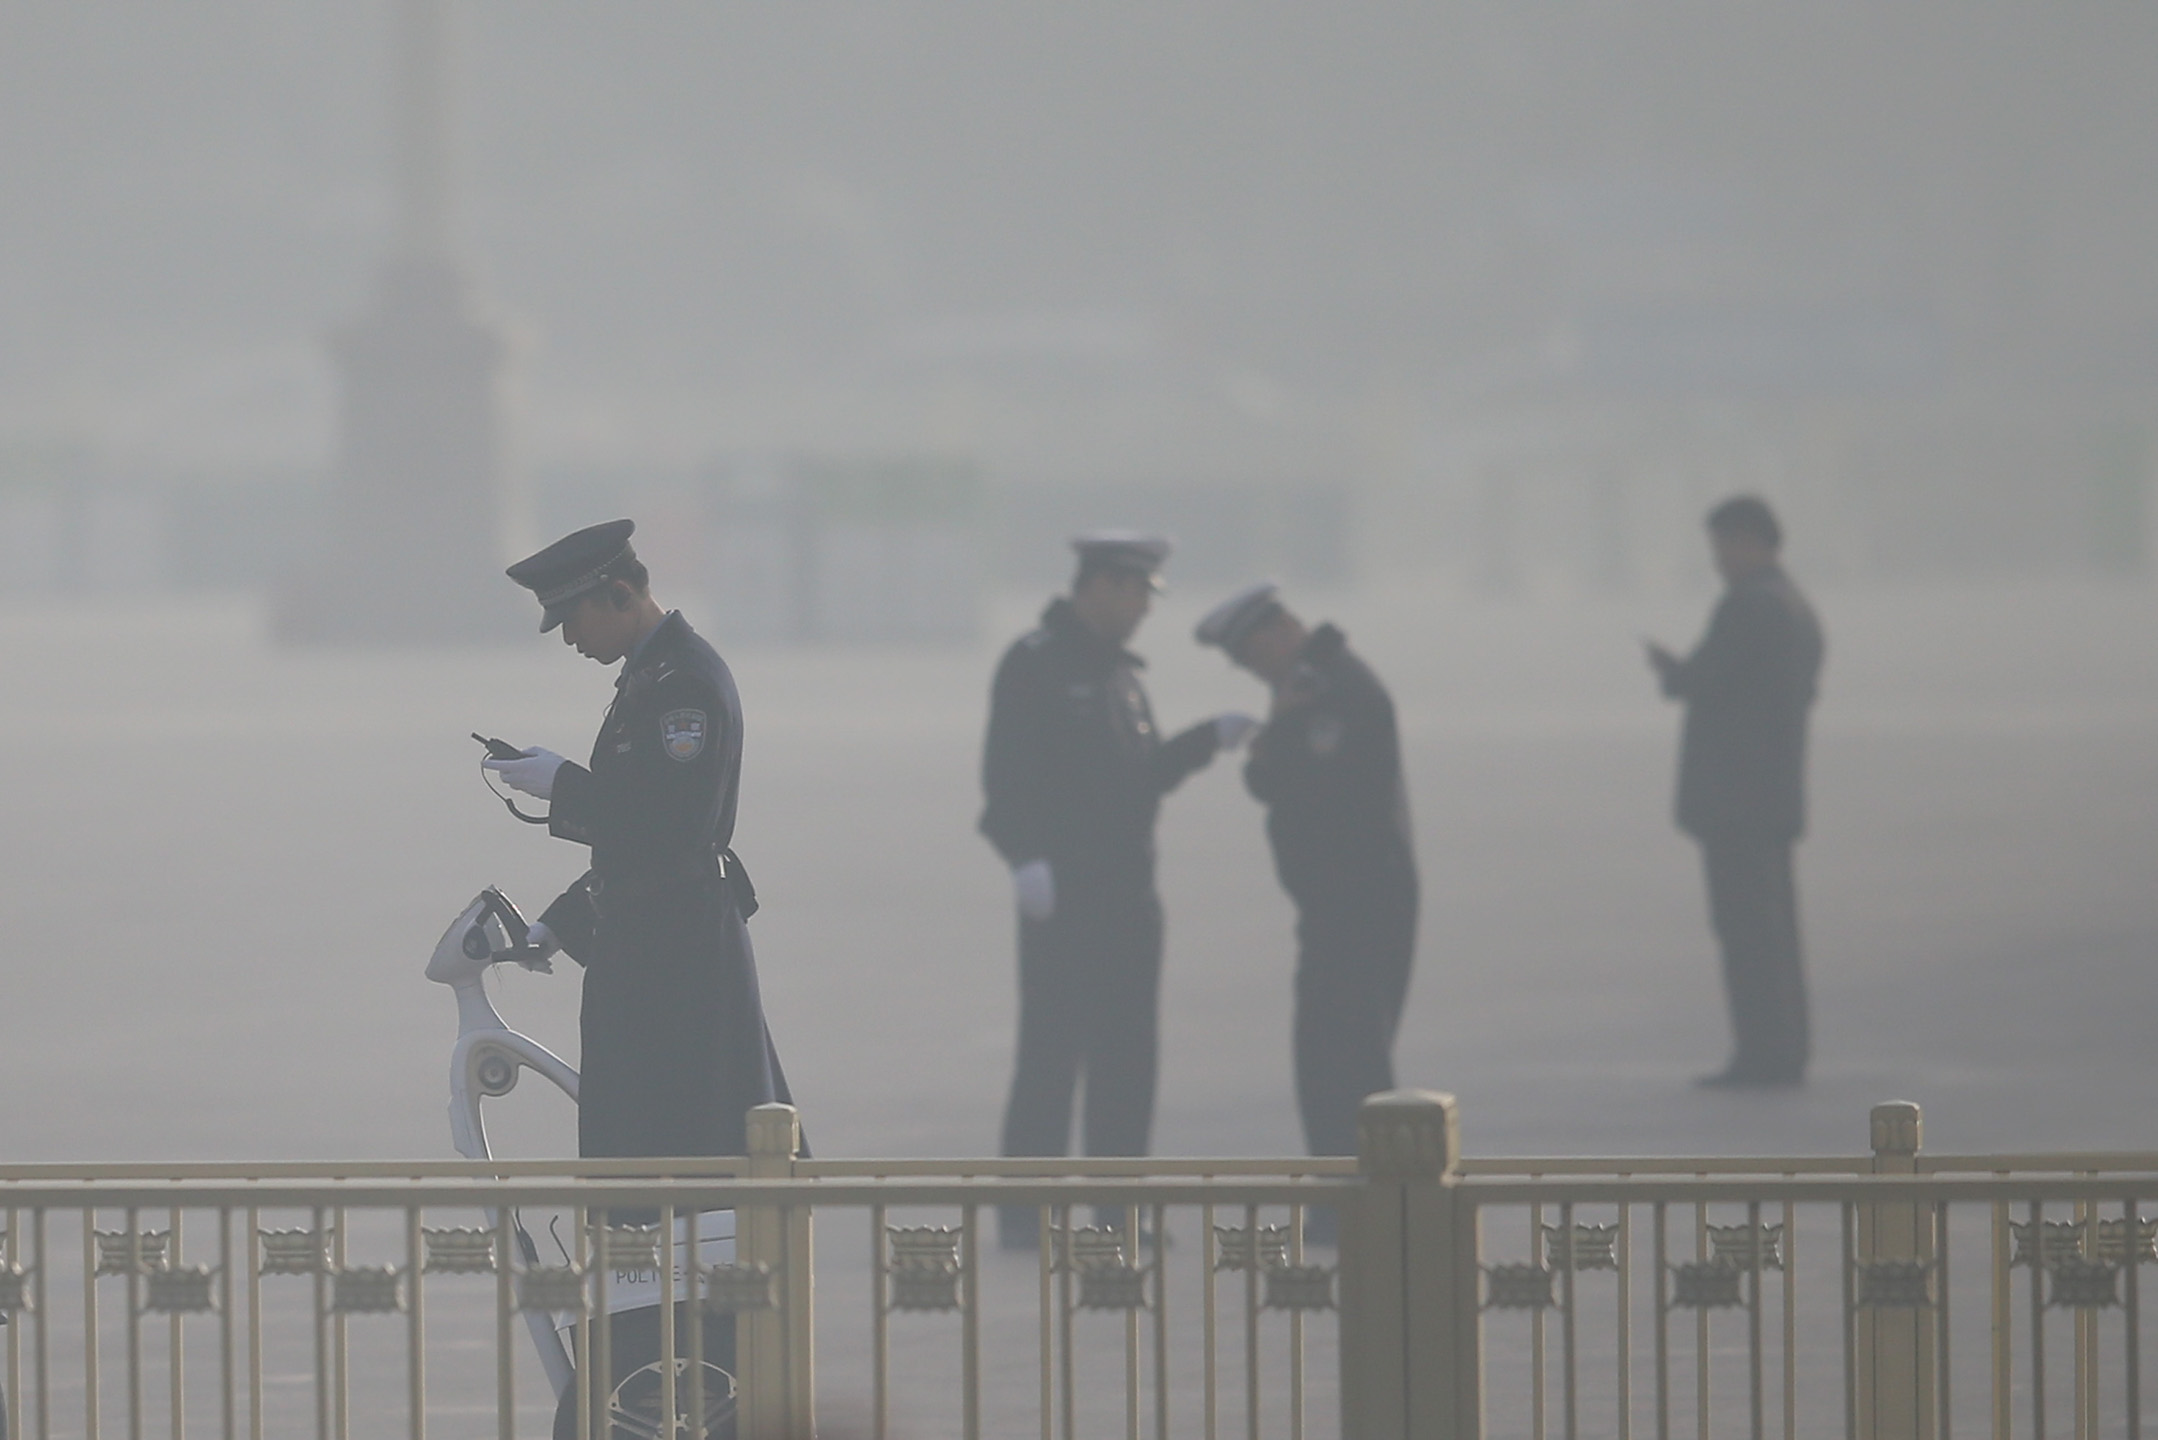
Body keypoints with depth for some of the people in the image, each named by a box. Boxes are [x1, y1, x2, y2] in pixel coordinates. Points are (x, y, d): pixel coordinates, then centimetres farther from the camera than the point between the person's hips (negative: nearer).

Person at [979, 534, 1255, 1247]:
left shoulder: (1119, 671, 18)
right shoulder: (1034, 664, -7)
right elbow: (1007, 773, -15)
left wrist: (1208, 739, 13)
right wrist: (1026, 857, -24)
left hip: (1127, 893, 8)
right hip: (1063, 893, -8)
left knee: (1126, 1056, 8)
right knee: (1052, 1049, -8)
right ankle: (1025, 1210, -5)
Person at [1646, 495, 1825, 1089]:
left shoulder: (1747, 605, -14)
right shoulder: (1800, 611, 16)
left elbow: (1702, 681, -17)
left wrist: (1670, 672, 5)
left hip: (1732, 791, -10)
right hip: (1779, 790, 10)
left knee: (1747, 924, -8)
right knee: (1771, 924, 12)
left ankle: (1765, 1053, -10)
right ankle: (1783, 1050, 12)